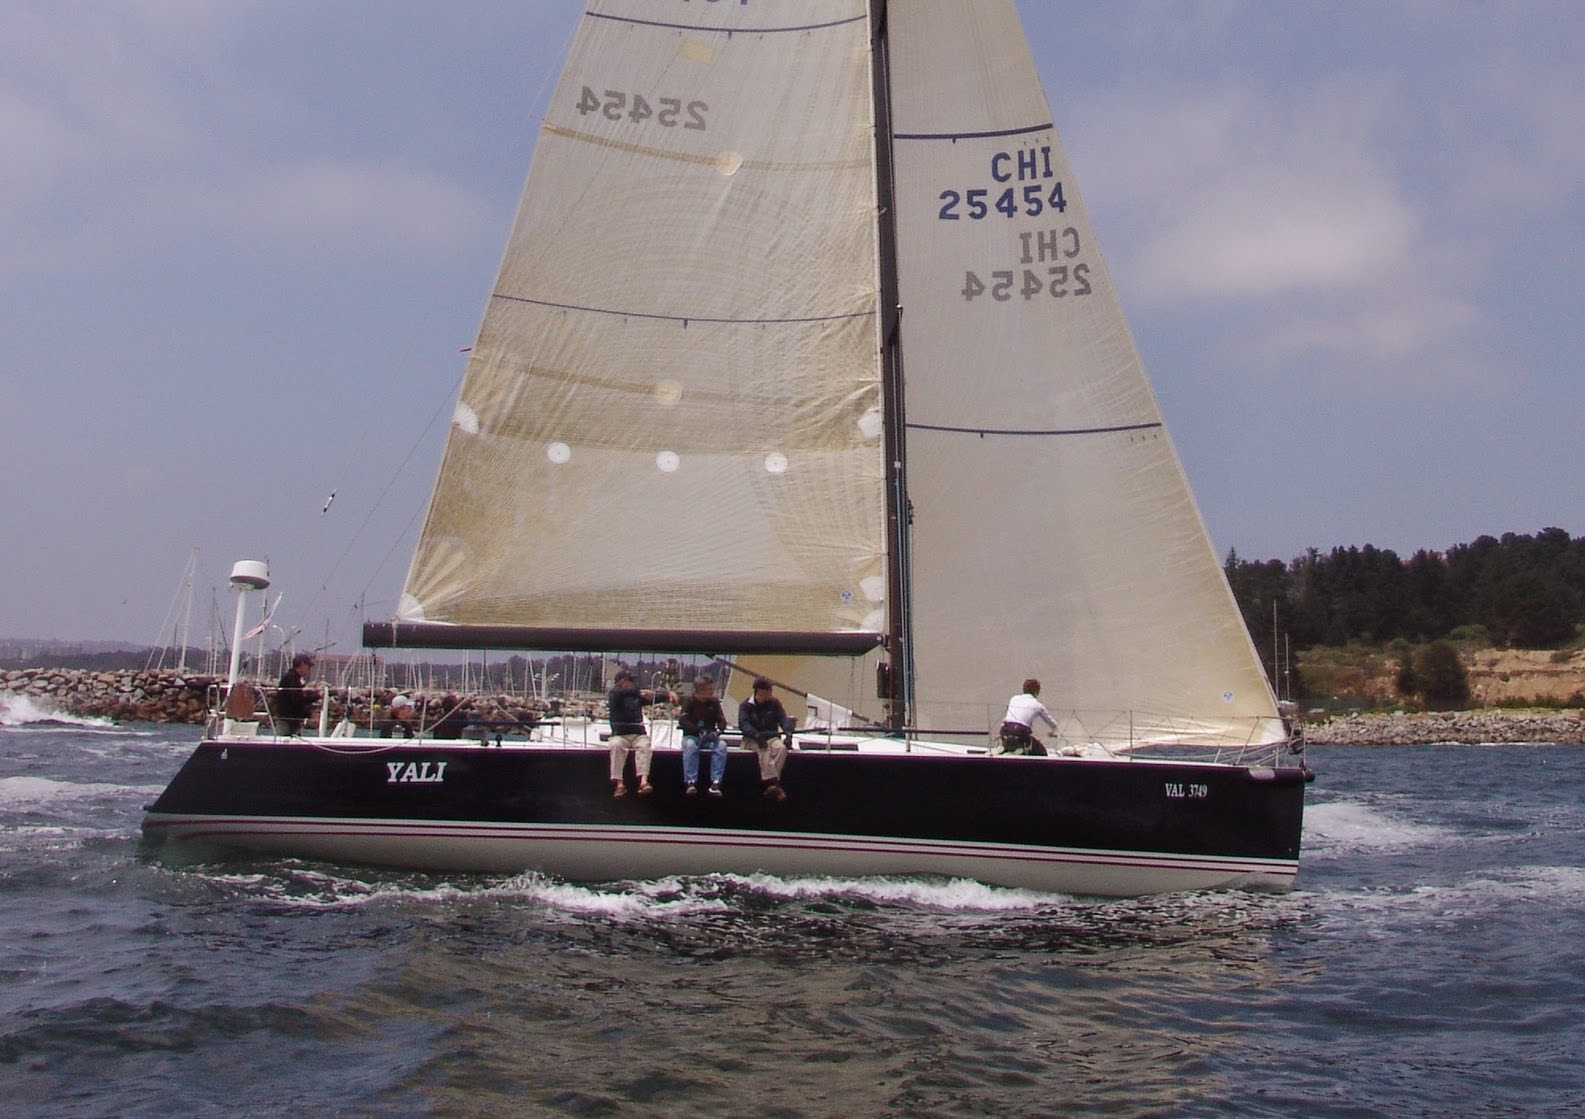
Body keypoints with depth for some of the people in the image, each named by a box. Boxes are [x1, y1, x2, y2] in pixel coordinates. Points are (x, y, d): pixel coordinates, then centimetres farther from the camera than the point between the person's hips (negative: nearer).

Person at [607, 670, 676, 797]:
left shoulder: (637, 696, 18)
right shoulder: (614, 695, 7)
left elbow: (654, 697, 7)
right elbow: (620, 693, -17)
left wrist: (668, 694, -14)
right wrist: (640, 692, -31)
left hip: (638, 734, 2)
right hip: (619, 734, -2)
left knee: (644, 745, -30)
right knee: (616, 745, -34)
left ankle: (643, 781, -47)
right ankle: (619, 784, -37)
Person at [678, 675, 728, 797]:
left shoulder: (714, 702, 6)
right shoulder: (690, 701, -3)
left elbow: (722, 720, 1)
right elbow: (682, 720, -14)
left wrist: (717, 731, -23)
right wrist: (699, 732, -27)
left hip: (710, 738, 2)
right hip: (691, 736, -2)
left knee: (722, 745, -30)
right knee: (690, 745, -37)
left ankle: (716, 782, -33)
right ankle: (690, 782, -40)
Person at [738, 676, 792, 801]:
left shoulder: (774, 703, 11)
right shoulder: (746, 705, 2)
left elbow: (783, 719, 2)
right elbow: (743, 724, -13)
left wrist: (788, 733, -19)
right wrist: (756, 735, -31)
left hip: (772, 737, 3)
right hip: (751, 739, -3)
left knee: (781, 748, -31)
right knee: (764, 749, -36)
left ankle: (769, 783, -37)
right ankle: (773, 782, -45)